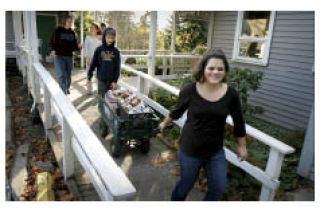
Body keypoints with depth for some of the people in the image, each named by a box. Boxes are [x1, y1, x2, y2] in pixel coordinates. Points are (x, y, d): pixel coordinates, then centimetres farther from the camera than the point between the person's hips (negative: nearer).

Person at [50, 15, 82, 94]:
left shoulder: (72, 33, 9)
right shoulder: (58, 31, 0)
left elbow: (74, 45, 8)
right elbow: (52, 42, 2)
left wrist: (79, 46, -15)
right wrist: (53, 50, -17)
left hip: (69, 56, 3)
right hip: (59, 56, -3)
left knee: (68, 75, 11)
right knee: (61, 75, -11)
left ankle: (67, 88, 31)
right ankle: (63, 92, -10)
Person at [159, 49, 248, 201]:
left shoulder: (231, 94, -12)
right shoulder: (190, 90, -17)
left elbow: (238, 122, 3)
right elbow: (177, 111, 3)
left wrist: (242, 146, 12)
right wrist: (164, 123, 18)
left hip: (216, 152, 2)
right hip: (190, 150, -2)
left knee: (218, 189, 13)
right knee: (186, 185, 17)